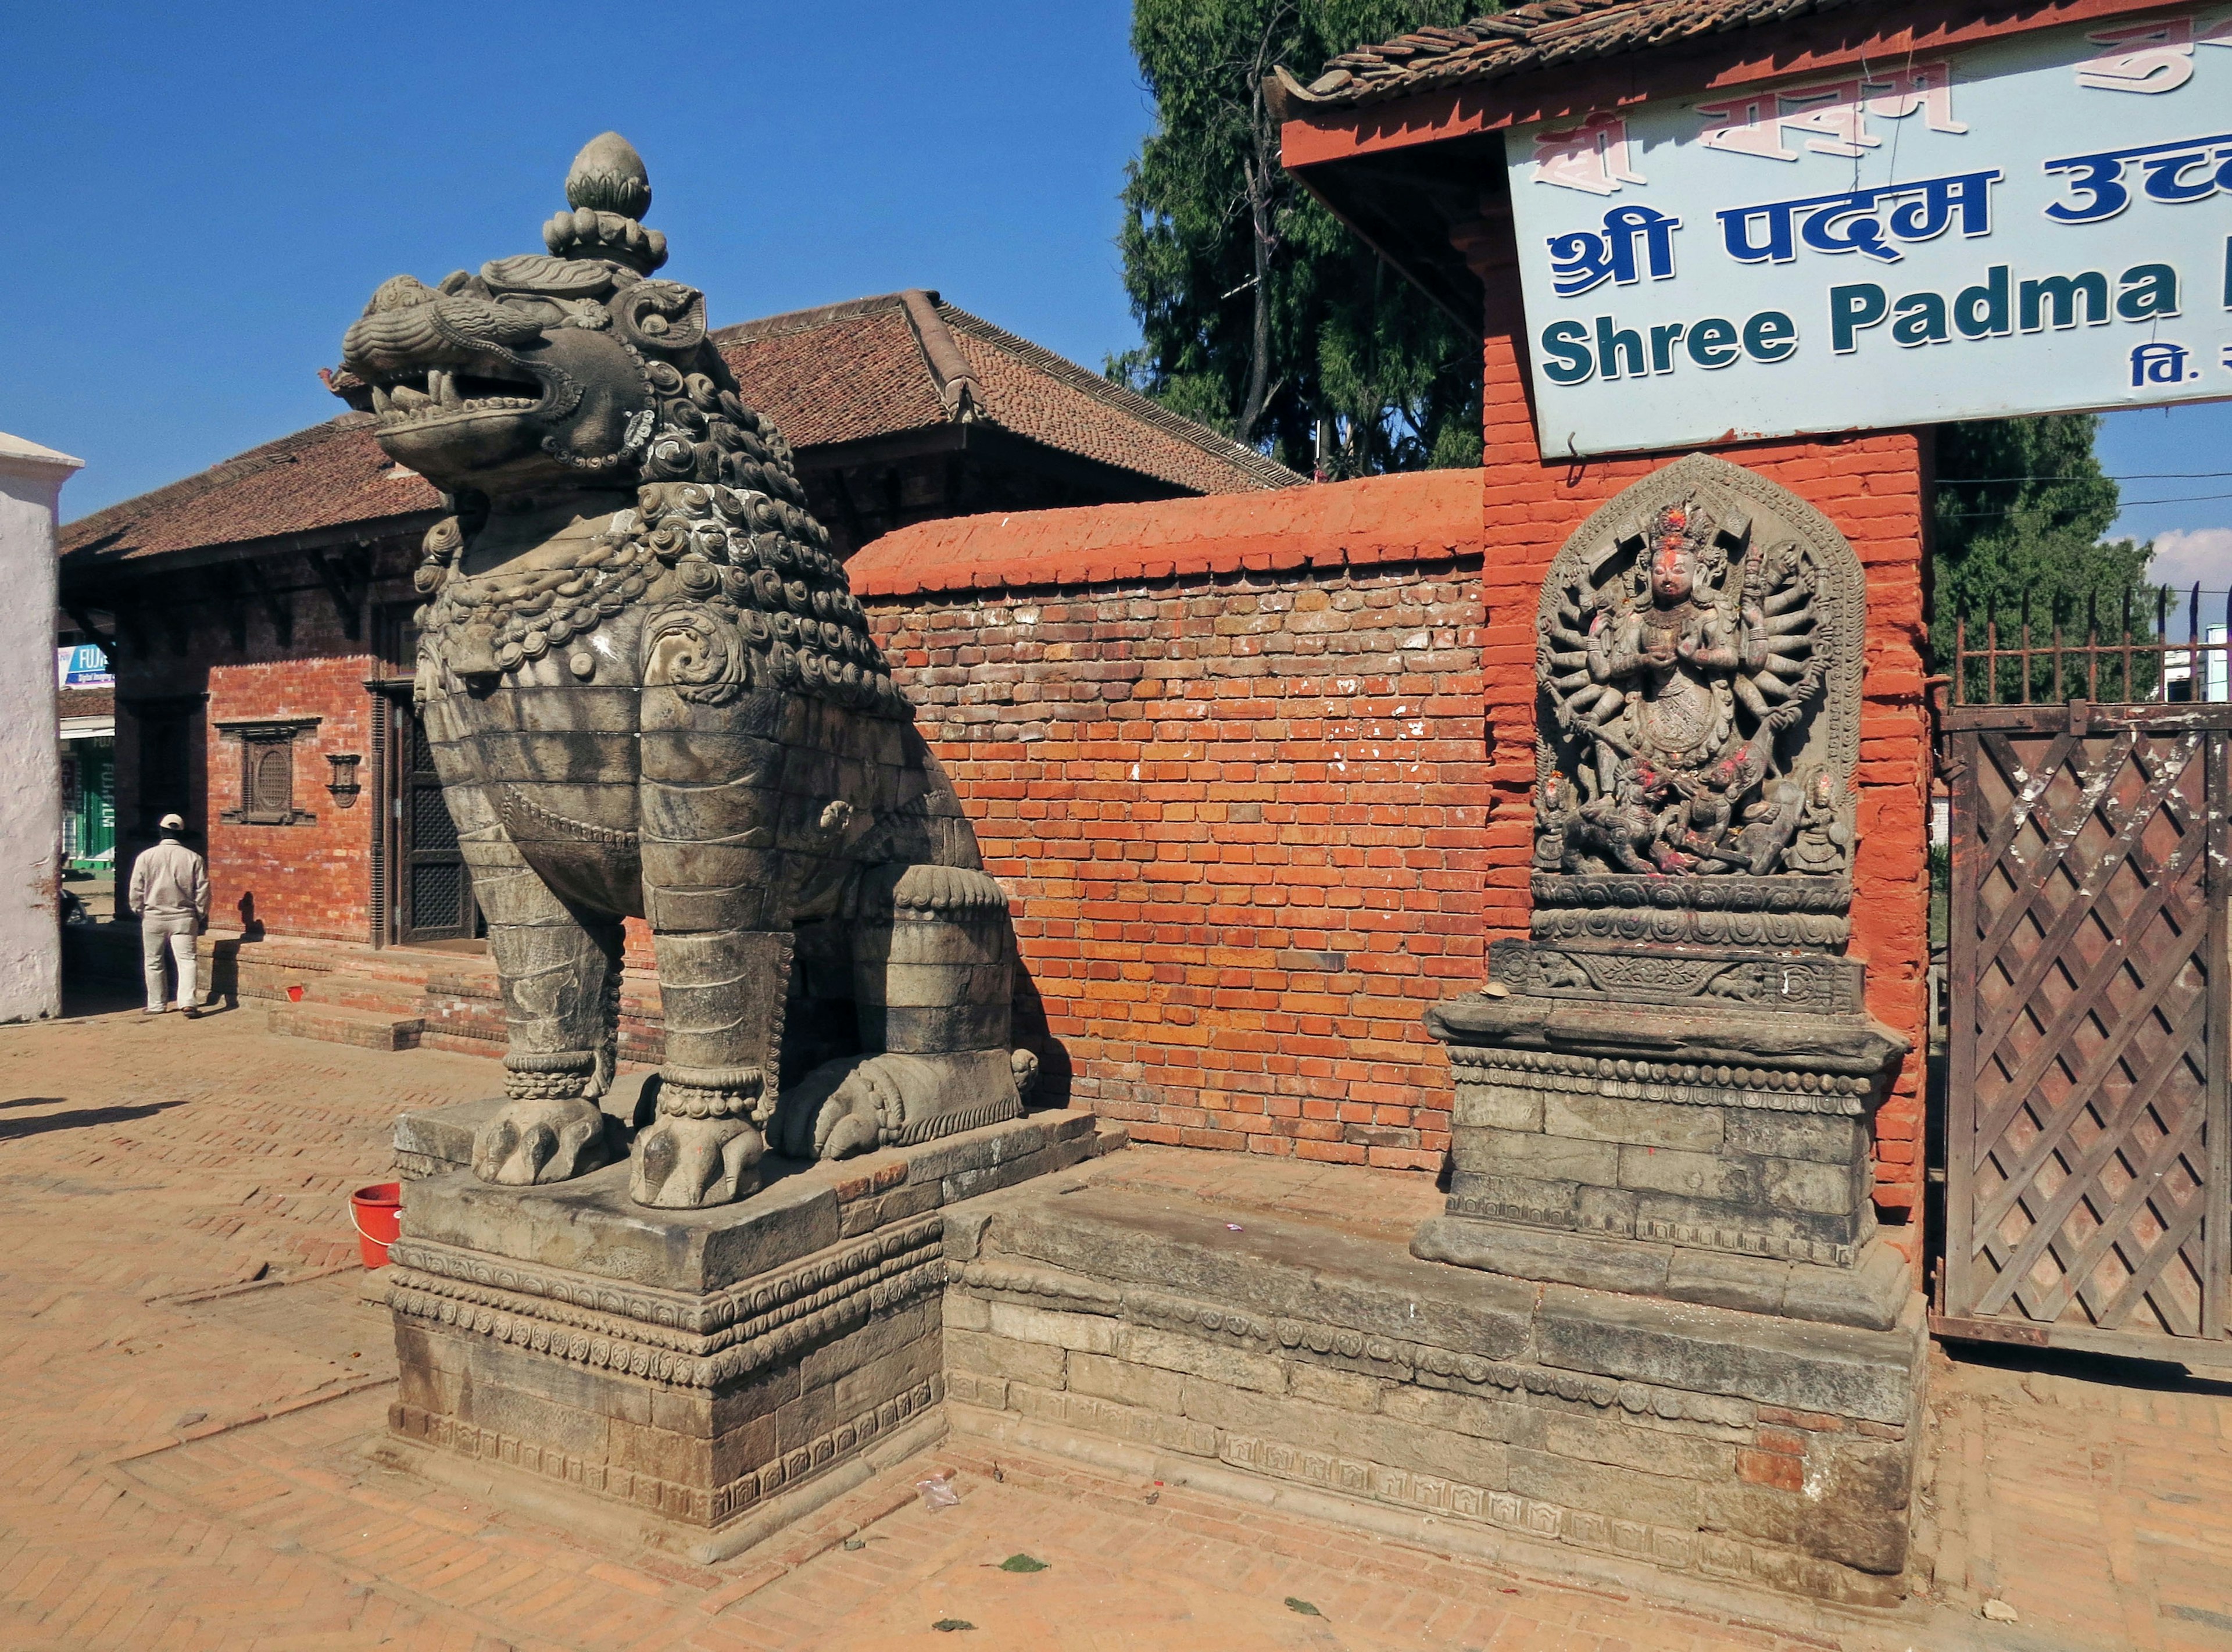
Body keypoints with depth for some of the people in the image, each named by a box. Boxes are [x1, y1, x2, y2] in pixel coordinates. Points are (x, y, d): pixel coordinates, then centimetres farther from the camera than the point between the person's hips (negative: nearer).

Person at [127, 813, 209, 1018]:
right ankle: (188, 1002, -17)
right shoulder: (194, 859, -4)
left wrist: (139, 911, 15)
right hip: (184, 918, -1)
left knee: (153, 962, 14)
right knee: (186, 960, -3)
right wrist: (202, 915, 11)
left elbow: (136, 890, -1)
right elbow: (203, 891, -2)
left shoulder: (146, 857, -4)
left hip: (153, 918, 1)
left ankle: (156, 1005, 21)